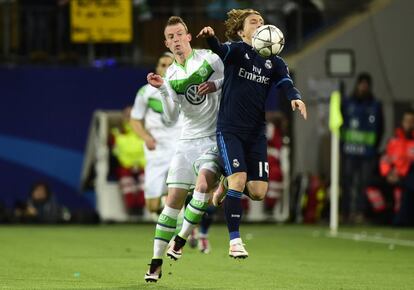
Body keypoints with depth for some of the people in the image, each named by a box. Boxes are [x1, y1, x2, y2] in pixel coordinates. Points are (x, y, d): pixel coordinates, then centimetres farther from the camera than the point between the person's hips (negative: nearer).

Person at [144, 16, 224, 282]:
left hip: (215, 138, -3)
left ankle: (180, 239, -13)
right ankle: (157, 261, 1)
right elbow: (172, 117, 0)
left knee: (203, 183, -27)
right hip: (188, 141, 3)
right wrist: (163, 90, -14)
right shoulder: (171, 75, 8)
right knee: (174, 200, -2)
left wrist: (216, 85, -13)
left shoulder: (209, 58, -2)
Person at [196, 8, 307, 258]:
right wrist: (211, 38, -47)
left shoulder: (274, 62, 11)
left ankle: (226, 188, 31)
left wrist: (296, 98, -28)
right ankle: (235, 241, -11)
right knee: (238, 177, -19)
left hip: (256, 132, 4)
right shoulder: (237, 50, -1)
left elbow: (287, 84, -4)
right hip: (230, 129, -4)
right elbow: (221, 50, -23)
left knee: (258, 192, -2)